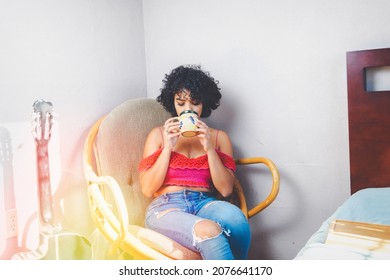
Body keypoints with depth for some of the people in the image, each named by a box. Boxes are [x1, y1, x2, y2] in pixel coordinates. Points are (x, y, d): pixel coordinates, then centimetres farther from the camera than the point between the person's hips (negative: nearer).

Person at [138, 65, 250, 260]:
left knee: (235, 218, -34)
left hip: (205, 204, 2)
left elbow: (226, 189, 4)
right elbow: (148, 189, 3)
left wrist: (209, 148, -7)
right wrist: (168, 147, -5)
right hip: (165, 207, -2)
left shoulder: (219, 137, 16)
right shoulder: (158, 134, 13)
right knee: (209, 231, -36)